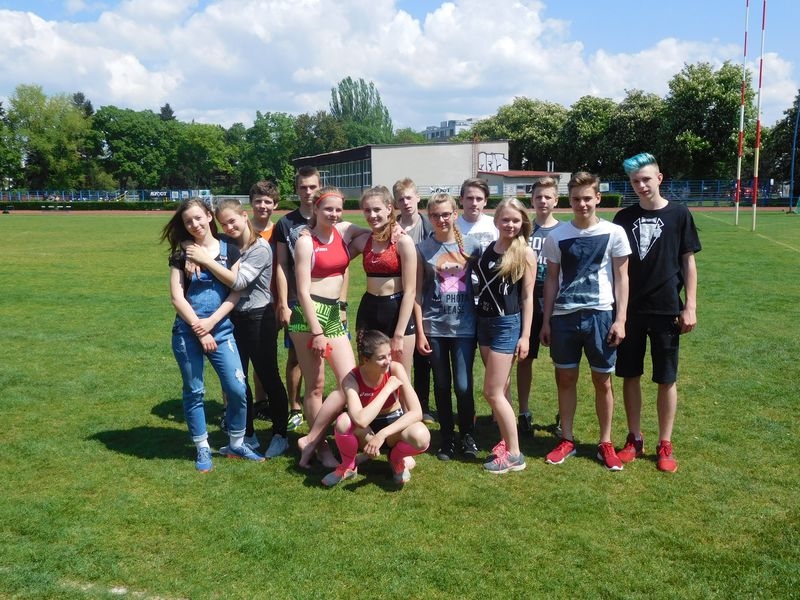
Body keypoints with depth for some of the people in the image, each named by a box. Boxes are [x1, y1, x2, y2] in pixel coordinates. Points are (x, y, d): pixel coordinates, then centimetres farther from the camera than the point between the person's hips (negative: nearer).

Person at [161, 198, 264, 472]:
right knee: (194, 392, 6)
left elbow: (236, 292, 0)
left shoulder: (229, 250, 4)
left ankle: (235, 445, 16)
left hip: (221, 329, 1)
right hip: (187, 331, -1)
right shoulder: (181, 254, 1)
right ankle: (202, 449, 21)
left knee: (237, 389, -3)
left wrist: (212, 321, -11)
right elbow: (177, 297, -4)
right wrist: (199, 330, -11)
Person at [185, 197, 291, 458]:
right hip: (233, 318, 7)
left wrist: (205, 259, -23)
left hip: (258, 318, -6)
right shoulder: (227, 245, 5)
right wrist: (194, 259, -13)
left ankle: (280, 435, 18)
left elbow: (238, 281, -23)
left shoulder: (260, 248, -14)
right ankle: (248, 435, 26)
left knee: (268, 378, 4)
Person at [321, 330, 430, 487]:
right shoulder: (351, 379, -24)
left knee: (421, 437, -34)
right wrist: (388, 388, -33)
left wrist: (382, 434, -35)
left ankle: (396, 458, 3)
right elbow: (361, 420, -40)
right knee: (344, 421, -35)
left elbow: (417, 412, -25)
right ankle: (348, 466, -3)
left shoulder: (396, 369, -21)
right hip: (365, 432, 0)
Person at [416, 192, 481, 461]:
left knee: (463, 385, -2)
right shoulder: (422, 249, 0)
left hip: (464, 326, 0)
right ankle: (447, 437, 23)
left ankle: (468, 436, 19)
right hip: (434, 327, 1)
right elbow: (417, 292, 0)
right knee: (442, 384, 9)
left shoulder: (471, 245, 0)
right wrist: (420, 331, -3)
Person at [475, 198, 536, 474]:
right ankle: (506, 441, 23)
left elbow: (528, 297, -7)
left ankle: (514, 454, 3)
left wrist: (525, 335, -10)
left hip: (508, 324, -6)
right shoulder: (486, 249, 7)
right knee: (500, 388, 12)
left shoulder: (525, 253, -7)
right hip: (484, 321, 6)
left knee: (492, 392, -7)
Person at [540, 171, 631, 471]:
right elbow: (551, 280, 8)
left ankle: (605, 443, 20)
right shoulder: (557, 236, 3)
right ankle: (567, 440, 23)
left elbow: (621, 278, 1)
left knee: (602, 380, 7)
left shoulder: (614, 233, -2)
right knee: (565, 378, 10)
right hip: (564, 316, 2)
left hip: (600, 315, -2)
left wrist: (620, 319, -5)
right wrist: (546, 321, 6)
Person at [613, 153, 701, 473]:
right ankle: (634, 439, 22)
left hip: (666, 310, -2)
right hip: (630, 310, 2)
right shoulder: (624, 217, 4)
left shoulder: (679, 214, -1)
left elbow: (688, 261, 1)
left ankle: (665, 445, 18)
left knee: (666, 379, 5)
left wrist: (690, 306, -5)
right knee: (630, 375, 7)